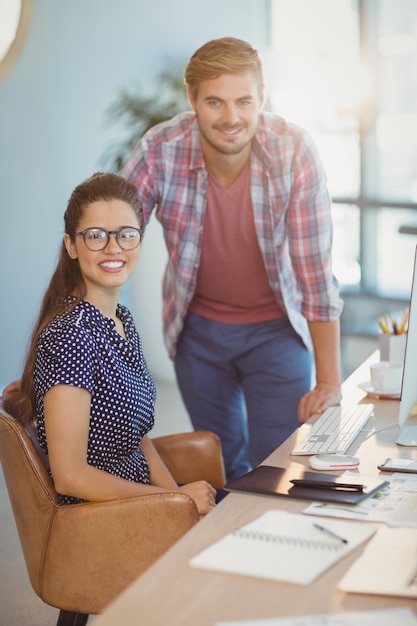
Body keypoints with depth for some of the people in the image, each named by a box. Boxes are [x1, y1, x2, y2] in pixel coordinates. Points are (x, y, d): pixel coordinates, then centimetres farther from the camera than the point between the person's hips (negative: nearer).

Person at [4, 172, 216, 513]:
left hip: (139, 494, 8)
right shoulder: (70, 336, -23)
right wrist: (177, 498, -15)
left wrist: (179, 494, -3)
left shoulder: (121, 320, 5)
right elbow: (70, 476, -22)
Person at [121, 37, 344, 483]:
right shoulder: (159, 152, -21)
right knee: (221, 466, 16)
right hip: (197, 328, 2)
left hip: (275, 327, -1)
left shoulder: (294, 153, -23)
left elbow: (315, 271, -19)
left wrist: (329, 381, -19)